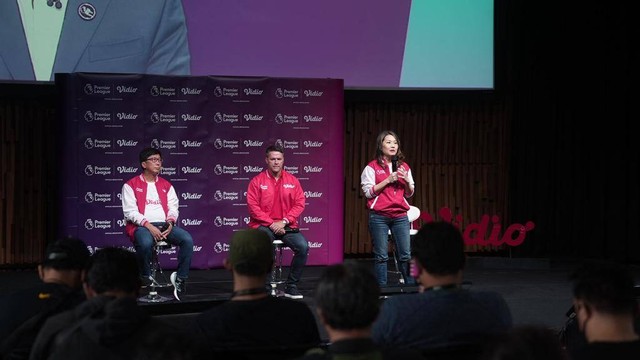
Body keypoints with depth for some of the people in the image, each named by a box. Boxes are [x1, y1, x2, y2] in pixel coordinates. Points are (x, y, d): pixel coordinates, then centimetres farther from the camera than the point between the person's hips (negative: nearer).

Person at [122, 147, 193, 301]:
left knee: (187, 239, -26)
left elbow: (173, 208, 14)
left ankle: (181, 278, -18)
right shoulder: (131, 185, 7)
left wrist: (170, 223, -9)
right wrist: (149, 226, -17)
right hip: (142, 226, -4)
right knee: (146, 242, -40)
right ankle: (146, 279, -18)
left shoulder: (166, 185, 21)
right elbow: (130, 212, -3)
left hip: (165, 226, 4)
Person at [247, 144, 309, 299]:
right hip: (264, 226, -2)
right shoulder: (257, 181, 3)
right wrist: (271, 224, -12)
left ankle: (291, 286, -9)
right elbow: (253, 207, -3)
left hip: (287, 226, 2)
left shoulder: (292, 181, 10)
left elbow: (299, 204, 4)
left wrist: (284, 221, -10)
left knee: (303, 247, -25)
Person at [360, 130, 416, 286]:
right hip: (379, 217, -3)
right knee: (381, 256, 0)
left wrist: (407, 181, -3)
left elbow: (409, 193, 17)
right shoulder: (372, 167, 0)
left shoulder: (404, 167, 13)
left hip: (400, 216, 4)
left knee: (406, 254, 1)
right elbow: (368, 192, -8)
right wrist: (388, 180, -13)